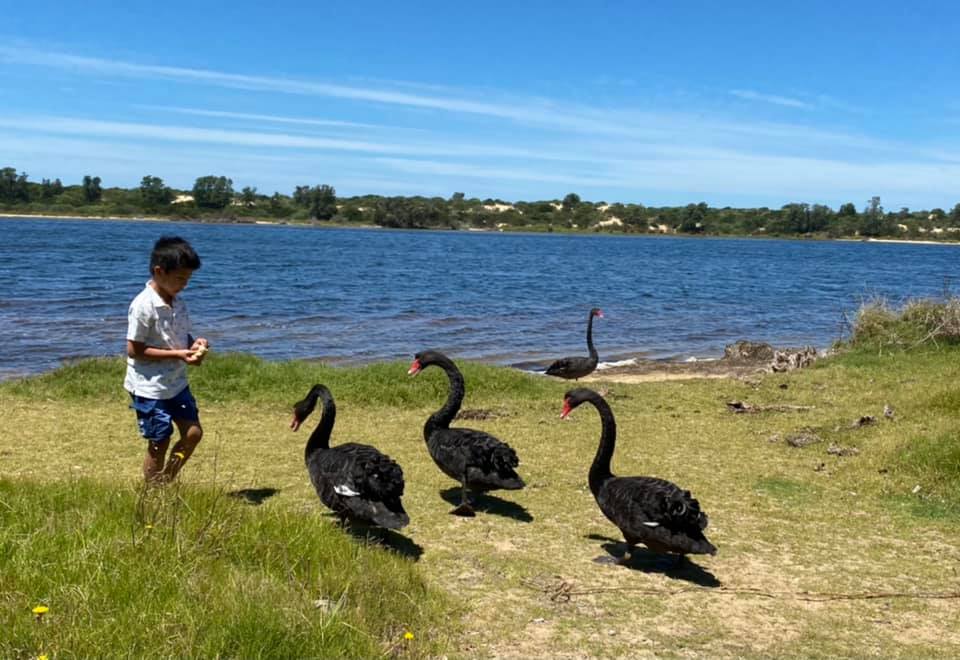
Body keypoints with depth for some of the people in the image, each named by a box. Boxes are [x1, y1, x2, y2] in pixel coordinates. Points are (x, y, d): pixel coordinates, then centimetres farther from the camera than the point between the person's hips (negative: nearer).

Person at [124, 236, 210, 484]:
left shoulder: (177, 303, 4)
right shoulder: (143, 306, -20)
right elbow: (134, 350, -20)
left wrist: (194, 344, -7)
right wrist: (178, 354, -23)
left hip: (176, 382, 7)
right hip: (150, 387, -7)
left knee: (193, 433, 6)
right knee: (158, 445, 2)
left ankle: (166, 483, 24)